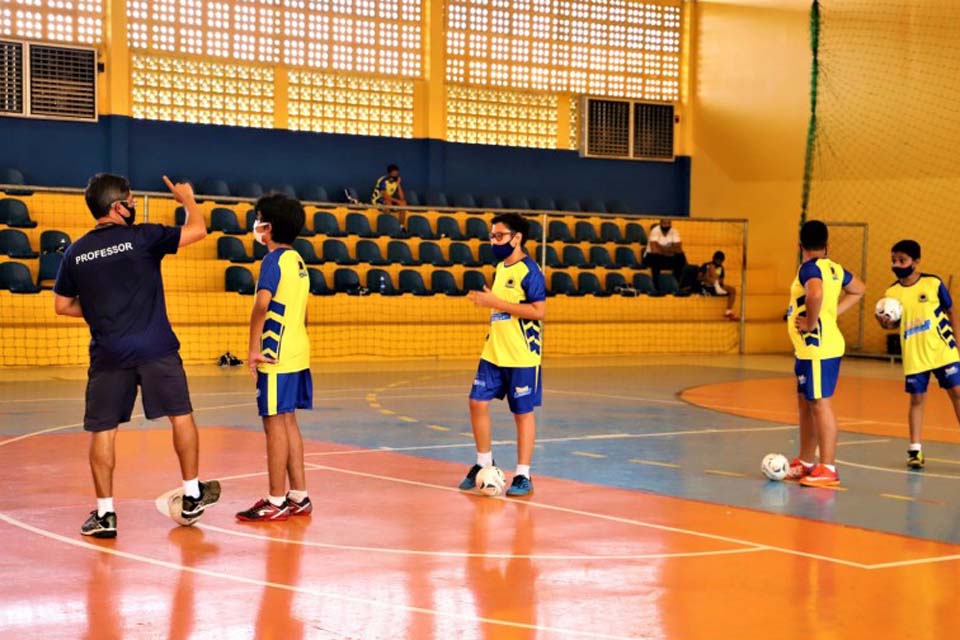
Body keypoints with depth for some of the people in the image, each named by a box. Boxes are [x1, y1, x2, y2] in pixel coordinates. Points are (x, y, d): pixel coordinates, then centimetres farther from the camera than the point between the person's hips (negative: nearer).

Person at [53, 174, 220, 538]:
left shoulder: (75, 253, 6)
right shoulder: (141, 238, -5)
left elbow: (62, 305, 12)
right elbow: (197, 230, -1)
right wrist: (187, 198, 17)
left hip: (107, 355, 3)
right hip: (156, 349, -2)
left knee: (103, 430, 8)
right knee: (181, 415, 13)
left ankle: (105, 514, 8)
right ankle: (192, 497, 21)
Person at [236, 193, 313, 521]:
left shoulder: (274, 260, -12)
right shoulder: (297, 261, 14)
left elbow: (262, 303, -25)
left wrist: (253, 348, -21)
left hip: (276, 355, -9)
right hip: (297, 352, 9)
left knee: (275, 422, -3)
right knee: (288, 421, 14)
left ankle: (276, 502, 2)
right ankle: (299, 496, 18)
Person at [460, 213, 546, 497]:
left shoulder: (529, 270, -13)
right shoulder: (500, 267, 12)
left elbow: (539, 311, -21)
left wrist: (497, 303, -21)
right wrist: (485, 300, 7)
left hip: (522, 356, -8)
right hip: (493, 353, 8)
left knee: (523, 412, 1)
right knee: (478, 402, 4)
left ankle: (523, 476, 10)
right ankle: (484, 463, 21)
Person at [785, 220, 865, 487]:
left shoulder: (809, 268, -15)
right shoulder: (834, 268, 11)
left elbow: (815, 294, -36)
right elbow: (858, 290, 27)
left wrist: (811, 323, -21)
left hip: (817, 347, -9)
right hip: (810, 348, 9)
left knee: (820, 404, -7)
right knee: (805, 403, 17)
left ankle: (827, 470, -4)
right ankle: (805, 463, 26)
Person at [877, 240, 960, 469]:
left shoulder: (933, 283, -7)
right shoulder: (892, 293, -2)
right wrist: (885, 323, -12)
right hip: (914, 357, 1)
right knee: (917, 399, 6)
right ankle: (915, 450, 13)